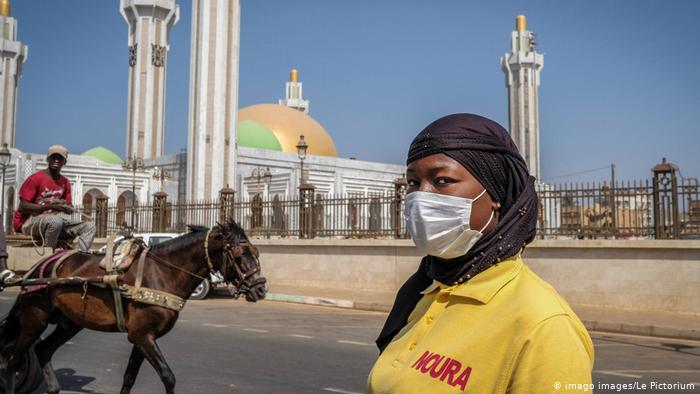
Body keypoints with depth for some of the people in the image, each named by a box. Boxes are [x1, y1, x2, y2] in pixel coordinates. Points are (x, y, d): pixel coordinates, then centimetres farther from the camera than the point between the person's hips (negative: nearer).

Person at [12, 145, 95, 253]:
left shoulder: (65, 183, 11)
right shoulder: (36, 178, -7)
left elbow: (69, 209, 12)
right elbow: (22, 207, -13)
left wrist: (66, 207, -14)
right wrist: (50, 206, -22)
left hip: (54, 220, 6)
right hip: (28, 222, -6)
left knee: (89, 226, -12)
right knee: (55, 221, -40)